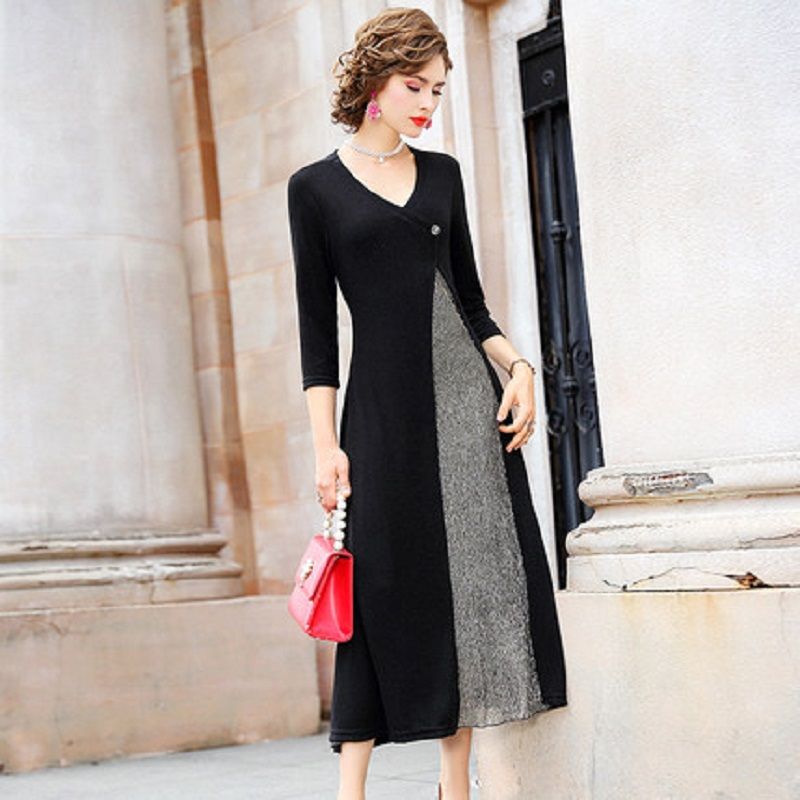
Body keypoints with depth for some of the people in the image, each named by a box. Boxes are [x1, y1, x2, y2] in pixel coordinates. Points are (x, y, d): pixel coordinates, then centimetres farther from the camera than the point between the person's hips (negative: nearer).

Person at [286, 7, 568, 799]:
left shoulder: (442, 173, 13)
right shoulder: (315, 186, 3)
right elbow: (317, 325, 0)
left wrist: (518, 365, -1)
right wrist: (325, 443, -6)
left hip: (468, 392, 4)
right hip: (383, 406, -4)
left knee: (475, 576, 2)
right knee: (386, 586, -6)